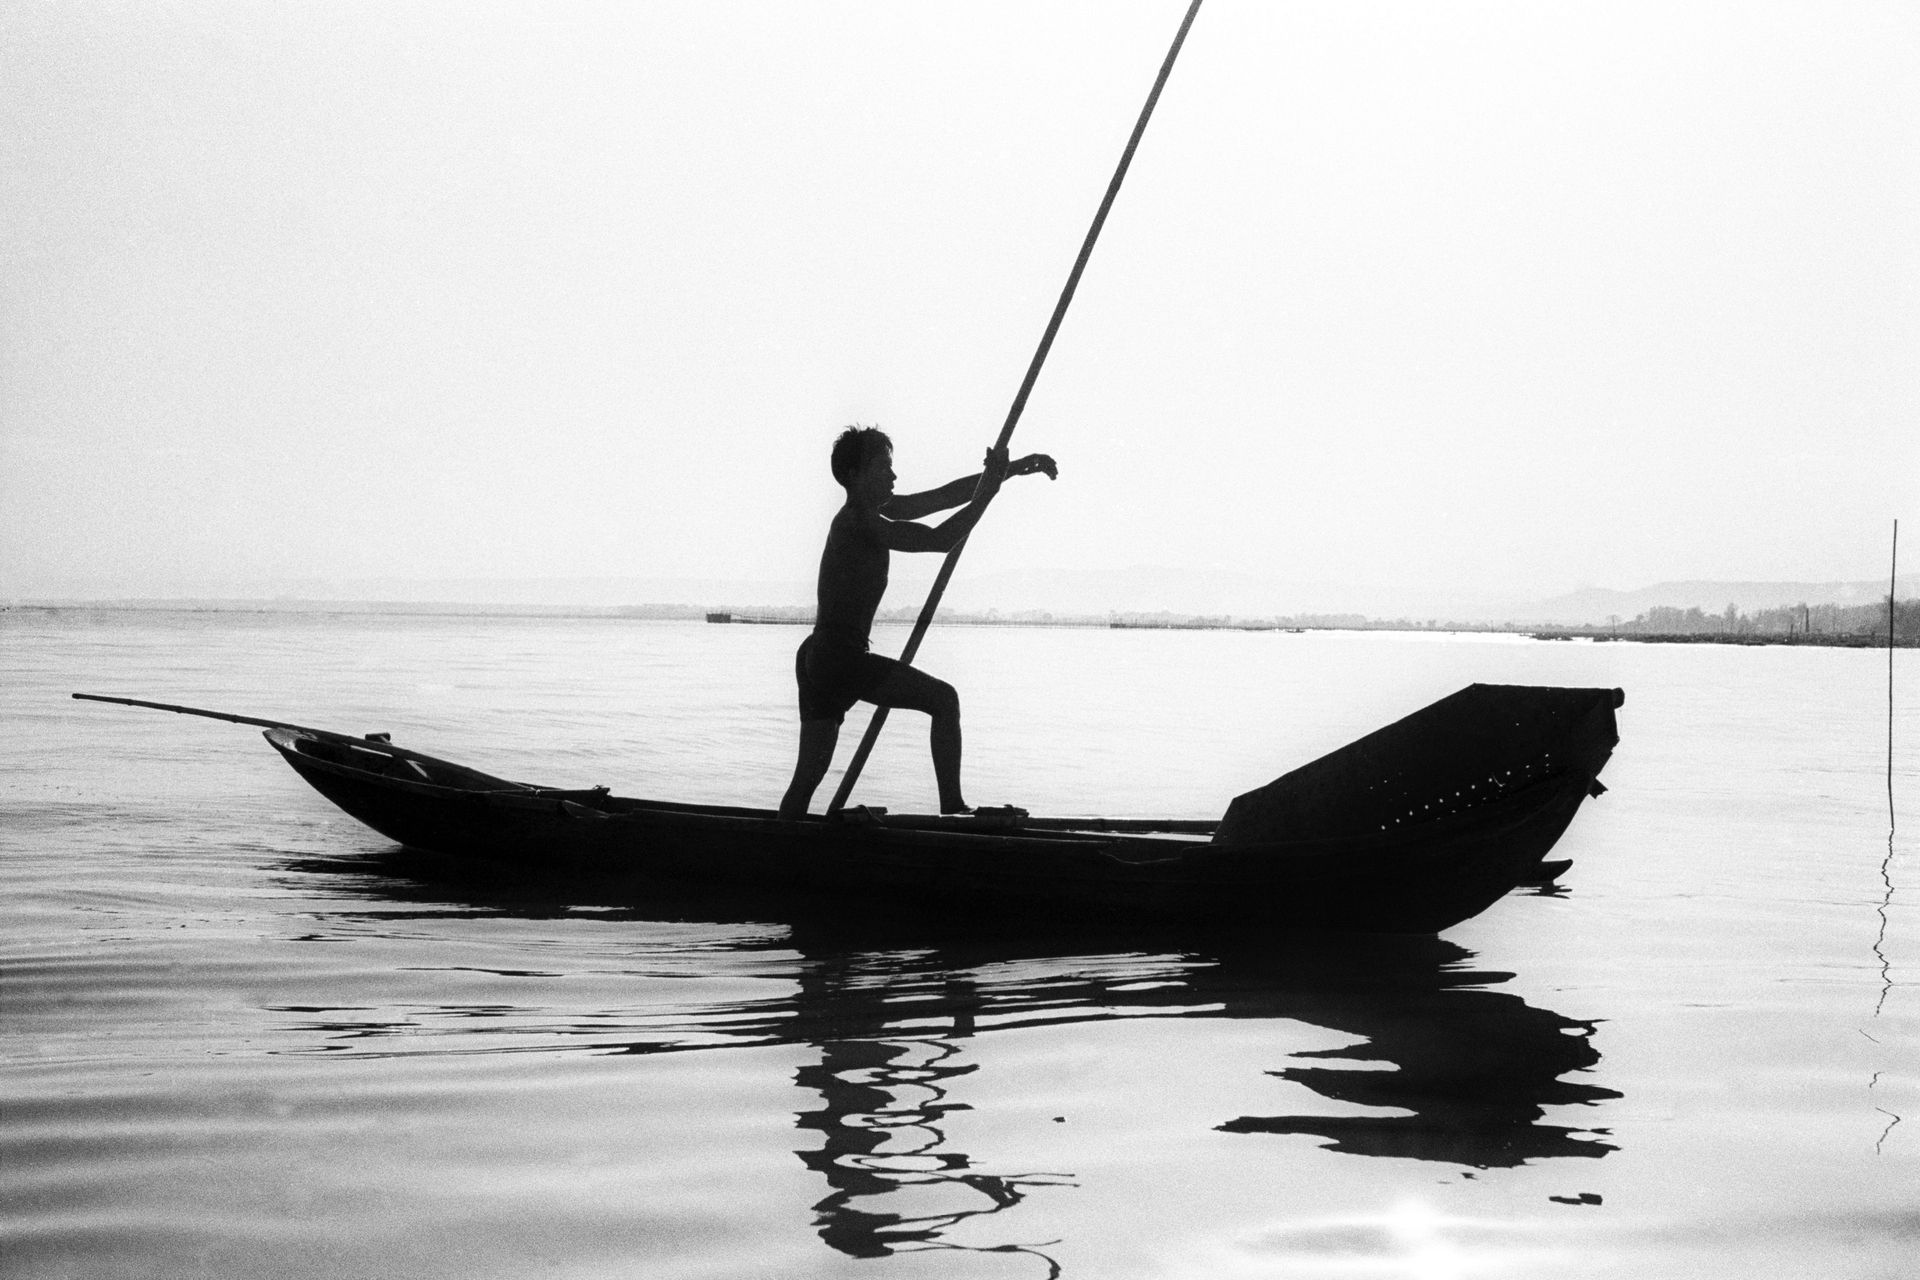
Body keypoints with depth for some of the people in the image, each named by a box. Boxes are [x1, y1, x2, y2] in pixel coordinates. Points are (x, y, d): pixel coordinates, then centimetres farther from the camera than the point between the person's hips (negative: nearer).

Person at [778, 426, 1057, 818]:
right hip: (843, 659, -10)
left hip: (815, 659, 10)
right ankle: (952, 808, -8)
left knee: (808, 776, 10)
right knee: (944, 700, -5)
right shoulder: (860, 522, -14)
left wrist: (1012, 469, 9)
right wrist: (987, 492, -13)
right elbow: (940, 539, -19)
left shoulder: (872, 511, 15)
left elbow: (944, 496, 14)